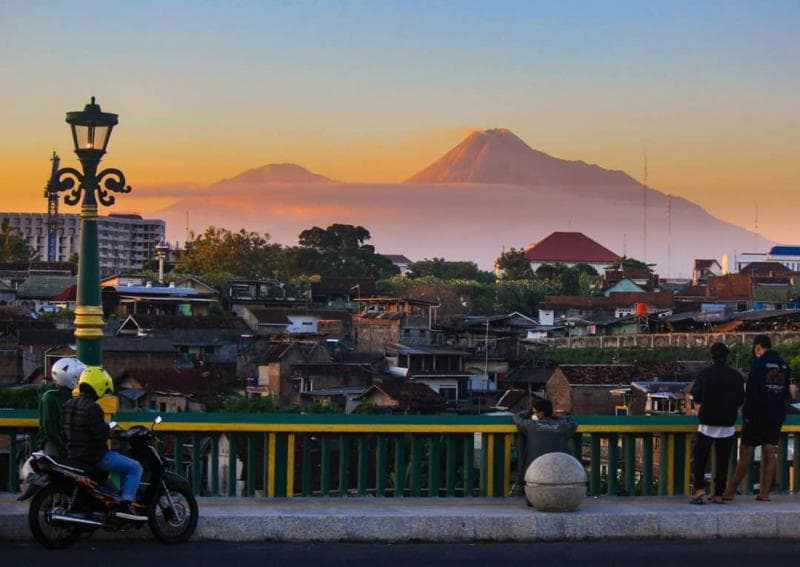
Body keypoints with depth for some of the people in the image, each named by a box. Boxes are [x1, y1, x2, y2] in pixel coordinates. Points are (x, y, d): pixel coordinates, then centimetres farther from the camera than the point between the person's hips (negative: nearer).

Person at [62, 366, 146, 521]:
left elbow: (66, 431, 17)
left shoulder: (69, 405, 9)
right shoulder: (92, 408, -20)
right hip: (94, 455, -9)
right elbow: (101, 434, -24)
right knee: (134, 468, -4)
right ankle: (125, 505, -15)